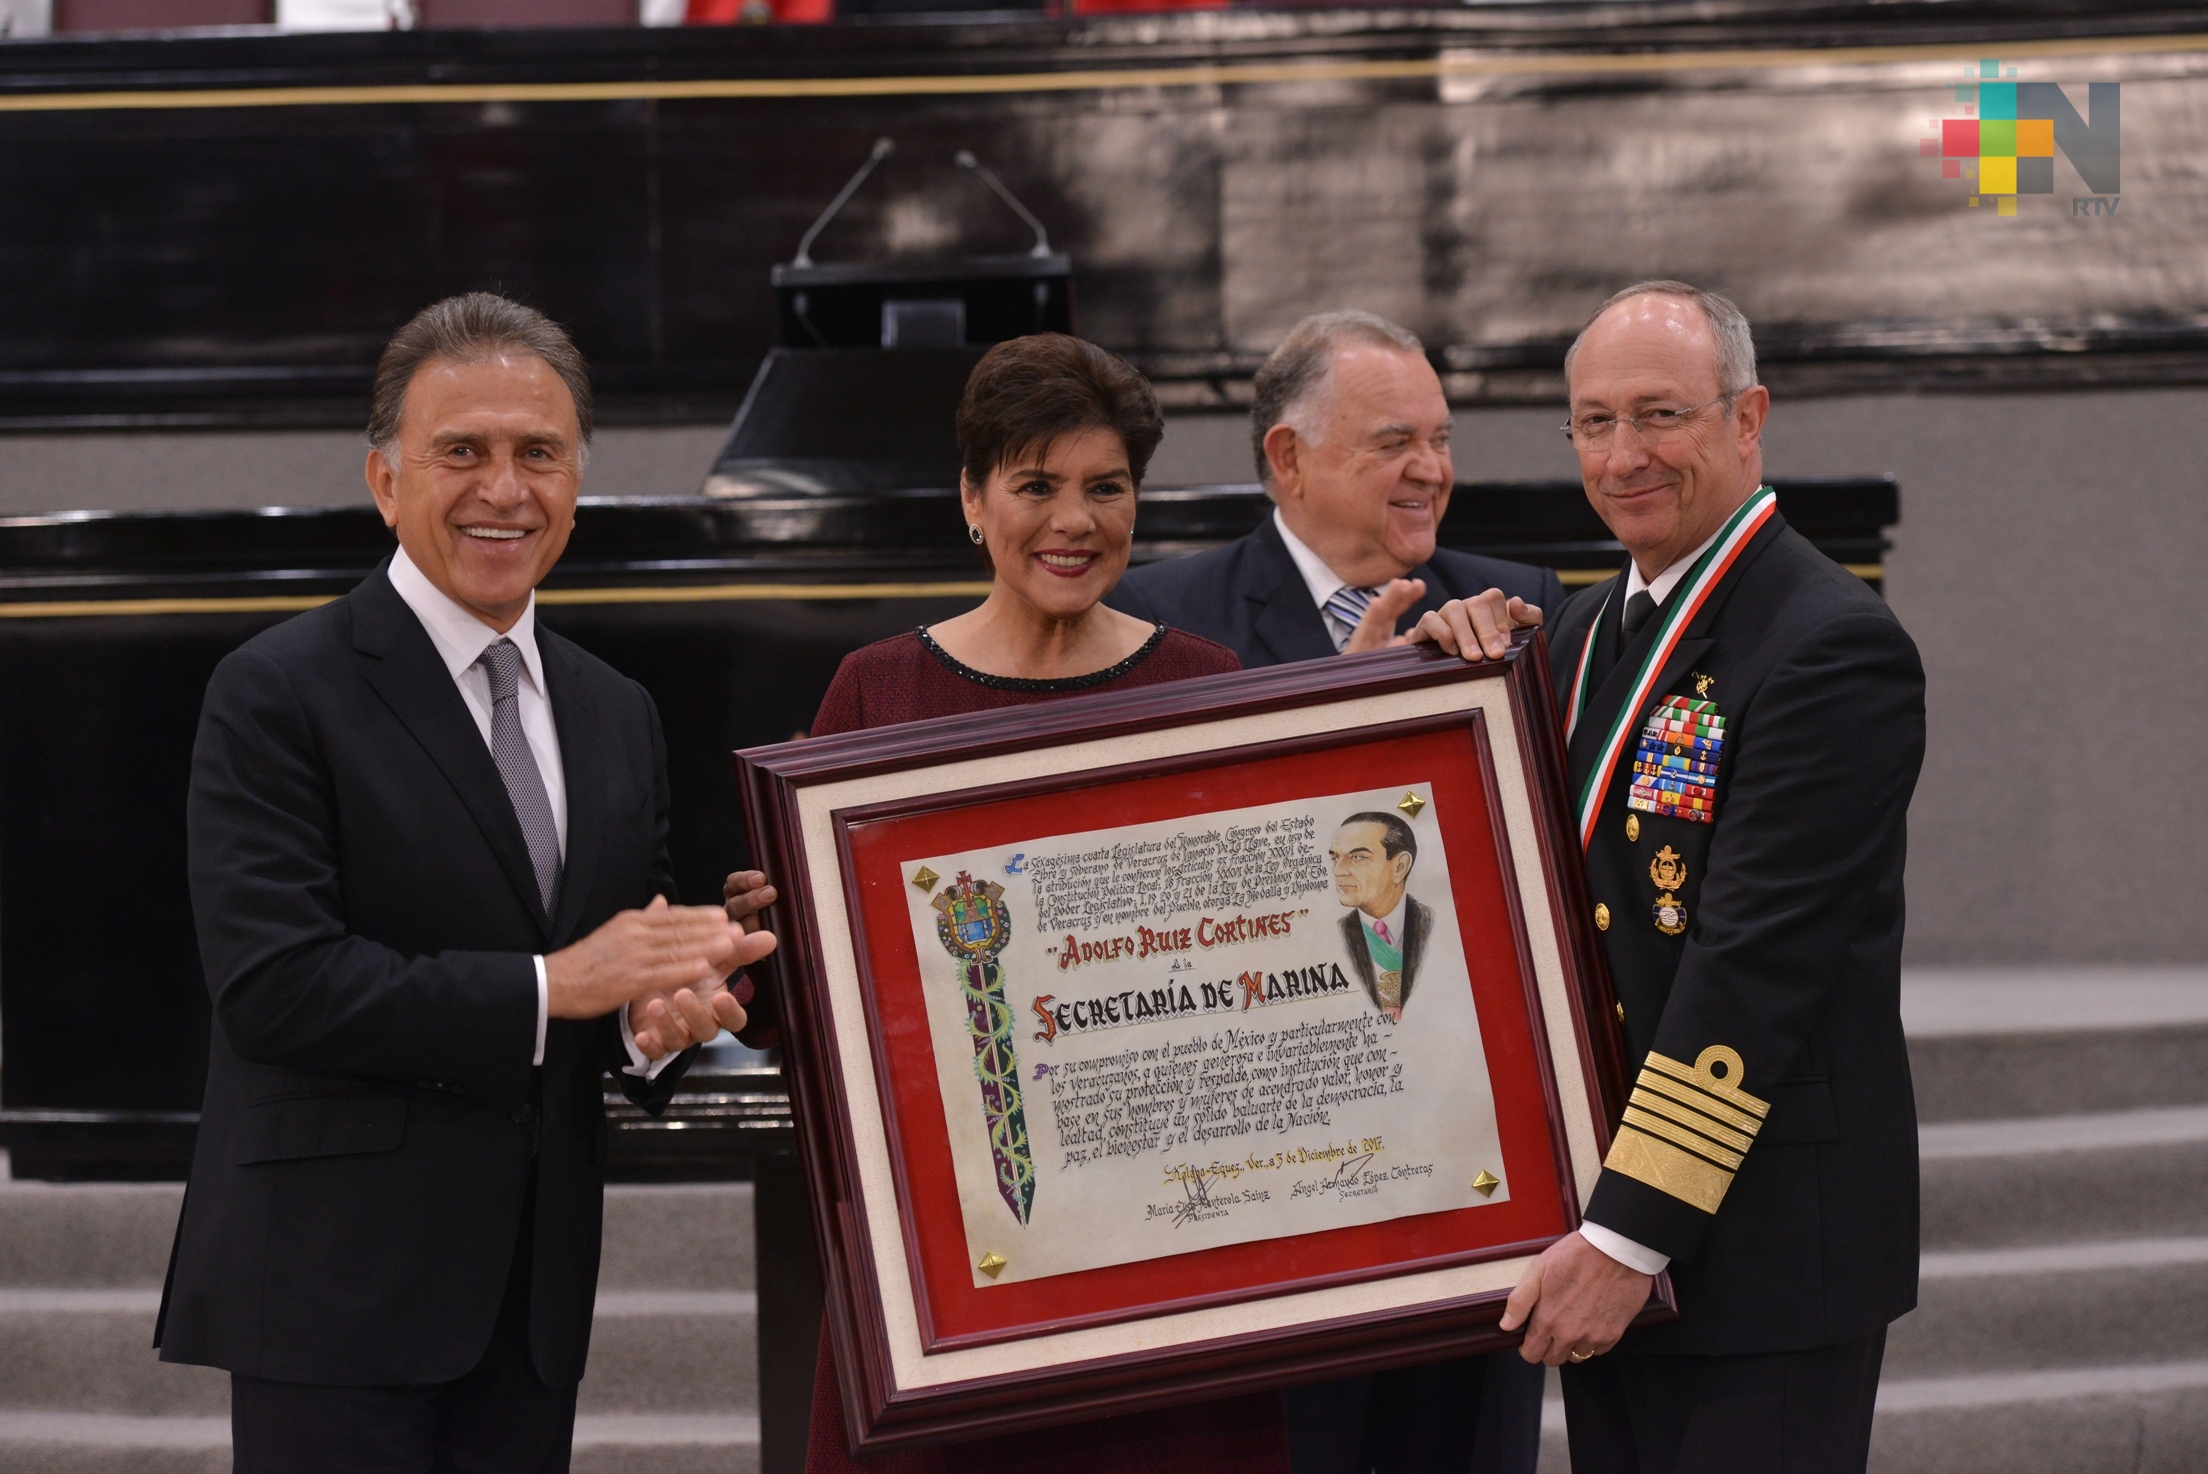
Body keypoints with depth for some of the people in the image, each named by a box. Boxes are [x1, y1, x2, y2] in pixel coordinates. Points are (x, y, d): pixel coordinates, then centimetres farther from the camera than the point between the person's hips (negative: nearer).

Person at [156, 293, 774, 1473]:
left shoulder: (616, 716, 15)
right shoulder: (279, 693, -7)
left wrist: (658, 1024, -7)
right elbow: (272, 984, -17)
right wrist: (550, 986, -19)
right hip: (334, 1288, -6)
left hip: (534, 1290, 6)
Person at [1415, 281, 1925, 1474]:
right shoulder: (1591, 632, 14)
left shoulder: (1832, 647, -13)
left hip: (1763, 1245, -8)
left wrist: (1631, 1234, -22)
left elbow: (1755, 957, -19)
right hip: (1604, 1239, 8)